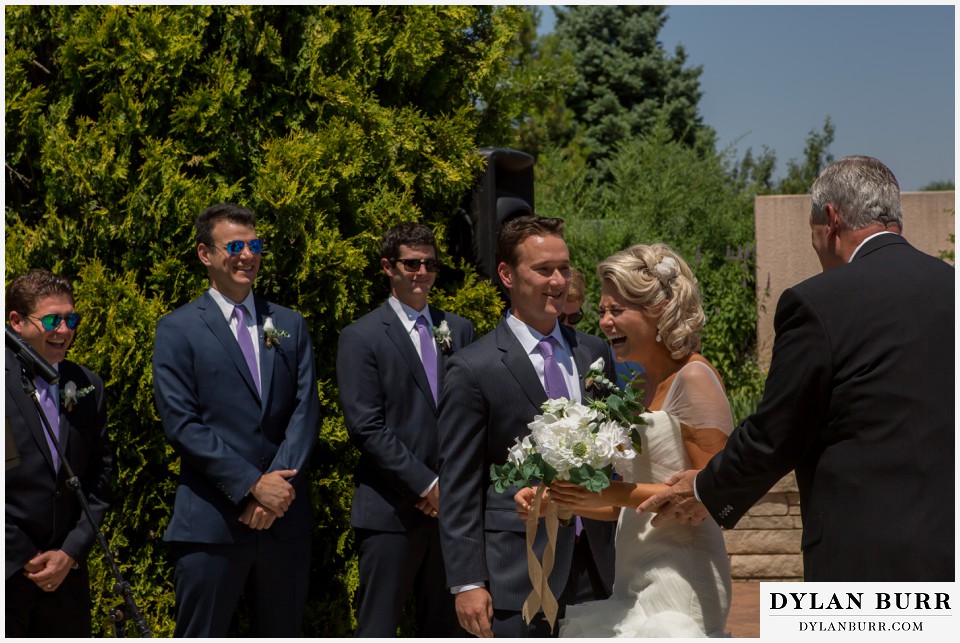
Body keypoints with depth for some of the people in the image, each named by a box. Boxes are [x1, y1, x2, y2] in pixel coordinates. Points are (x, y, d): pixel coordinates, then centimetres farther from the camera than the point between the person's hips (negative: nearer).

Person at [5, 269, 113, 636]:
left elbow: (99, 480, 10)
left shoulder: (88, 386, 9)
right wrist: (26, 562, -8)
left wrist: (71, 553, 0)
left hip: (66, 570, 4)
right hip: (7, 573, -4)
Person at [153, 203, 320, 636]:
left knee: (282, 633, 11)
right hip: (212, 520, -4)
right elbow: (181, 424, -8)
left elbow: (306, 410, 4)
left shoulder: (289, 325, 13)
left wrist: (278, 484, -11)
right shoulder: (178, 330, 1)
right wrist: (252, 485, -15)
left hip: (285, 518, 4)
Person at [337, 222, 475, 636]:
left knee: (445, 625, 12)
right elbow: (366, 427, -10)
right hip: (392, 509, -5)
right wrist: (425, 486, -13)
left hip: (451, 504, 5)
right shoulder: (361, 337, -3)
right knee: (378, 628, 0)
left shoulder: (459, 330, 12)